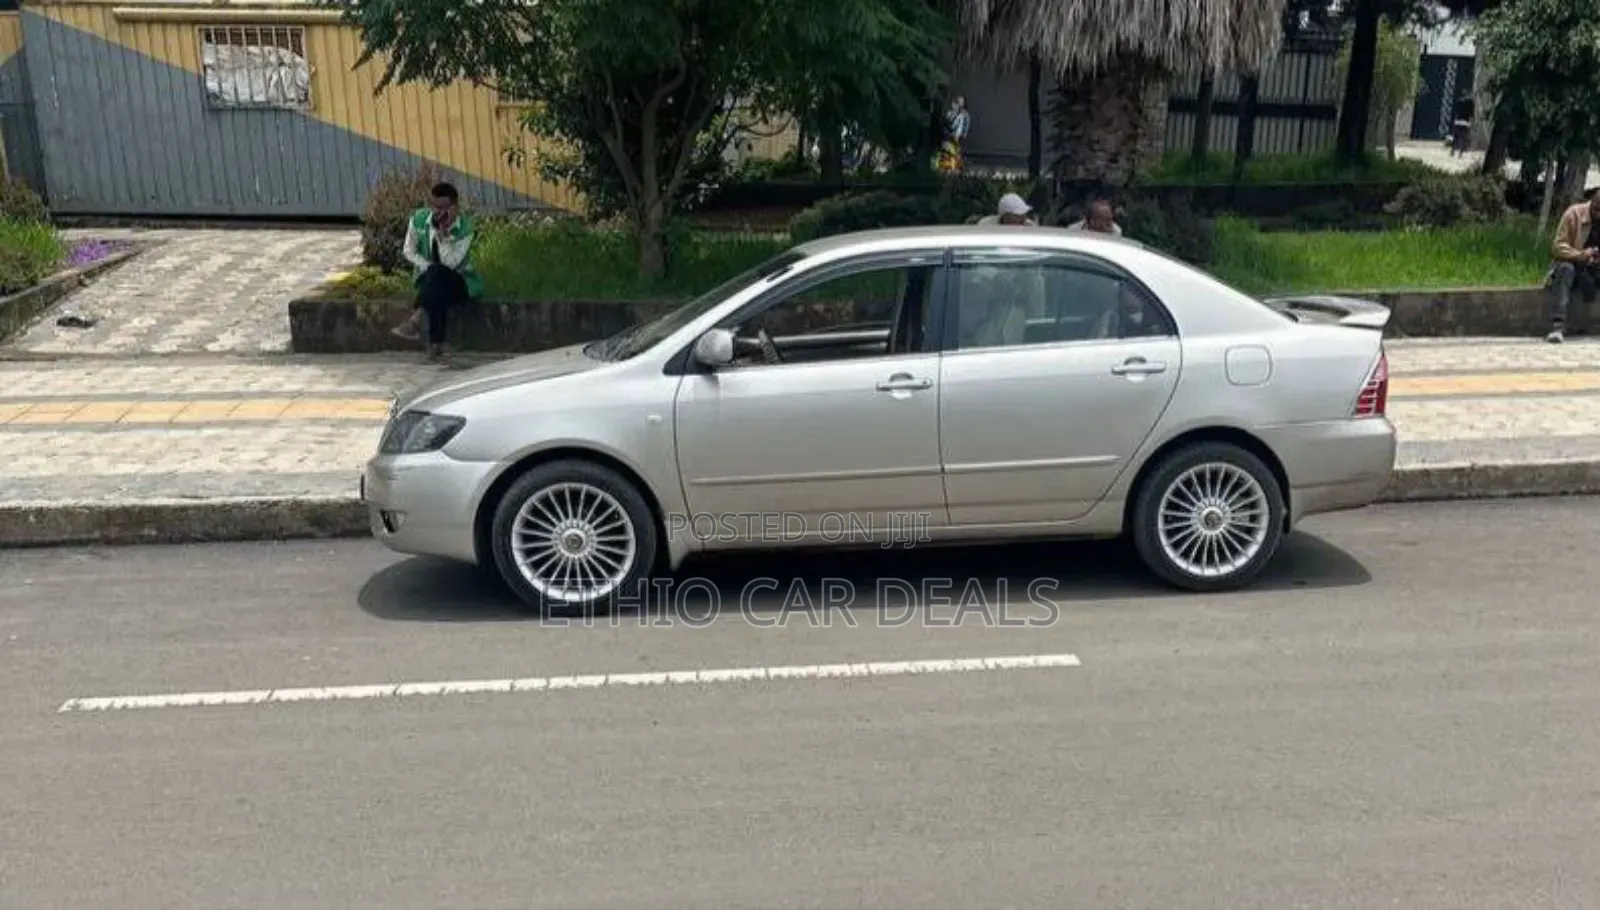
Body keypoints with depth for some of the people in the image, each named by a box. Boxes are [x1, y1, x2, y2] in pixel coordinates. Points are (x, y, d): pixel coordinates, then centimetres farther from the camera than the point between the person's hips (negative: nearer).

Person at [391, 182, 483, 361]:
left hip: (460, 281, -2)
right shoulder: (419, 218, -8)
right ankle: (436, 343, -35)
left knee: (438, 274, -37)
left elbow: (450, 264, -27)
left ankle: (415, 319, -39)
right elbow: (409, 252, 2)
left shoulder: (466, 227, -19)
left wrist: (443, 231, -36)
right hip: (429, 278, 2)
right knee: (436, 293, -35)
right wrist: (427, 267, -15)